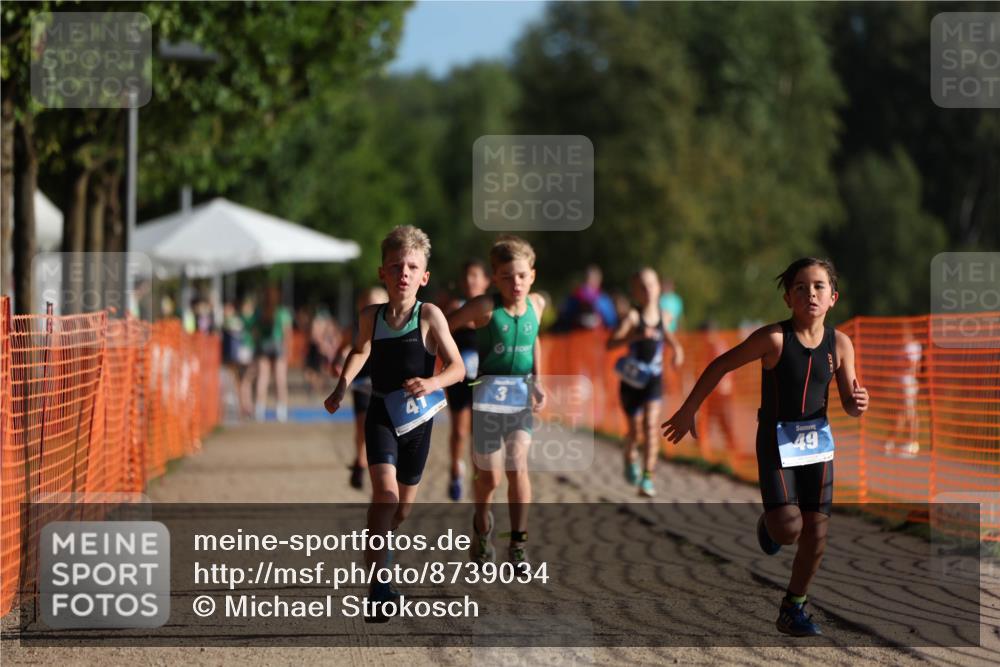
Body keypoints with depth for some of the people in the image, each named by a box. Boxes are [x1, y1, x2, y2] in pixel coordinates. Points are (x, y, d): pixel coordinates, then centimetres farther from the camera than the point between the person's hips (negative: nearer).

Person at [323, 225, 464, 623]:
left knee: (404, 506, 13)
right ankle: (377, 588, -21)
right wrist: (342, 387, 8)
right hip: (381, 415, 0)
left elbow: (458, 367, -11)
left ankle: (378, 544, 48)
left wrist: (432, 383, -29)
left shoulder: (429, 316, -12)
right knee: (385, 491, -21)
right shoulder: (371, 317, -4)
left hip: (416, 417, 0)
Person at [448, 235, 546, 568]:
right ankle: (482, 525, 36)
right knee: (489, 476, 5)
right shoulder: (485, 307, -12)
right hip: (488, 394, -2)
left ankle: (519, 544, -10)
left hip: (521, 395, 3)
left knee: (518, 465, -14)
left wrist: (537, 382, 14)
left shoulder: (536, 304, 2)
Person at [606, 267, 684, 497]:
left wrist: (676, 348, 6)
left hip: (654, 380, 2)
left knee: (650, 426, -14)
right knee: (635, 431, 9)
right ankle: (630, 458, 43)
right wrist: (636, 335, -38)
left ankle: (647, 478, -14)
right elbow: (611, 343, -25)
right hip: (632, 381, -2)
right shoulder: (633, 316, -13)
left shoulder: (662, 316, 0)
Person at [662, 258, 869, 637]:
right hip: (776, 440, -4)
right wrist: (688, 411, -4)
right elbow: (721, 366, -7)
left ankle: (793, 609, 19)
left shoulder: (839, 344, -5)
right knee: (789, 529, -15)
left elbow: (848, 404, 3)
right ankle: (770, 522, 23)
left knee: (816, 534, 1)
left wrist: (859, 403, -22)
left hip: (817, 441, 4)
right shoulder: (774, 339, -16)